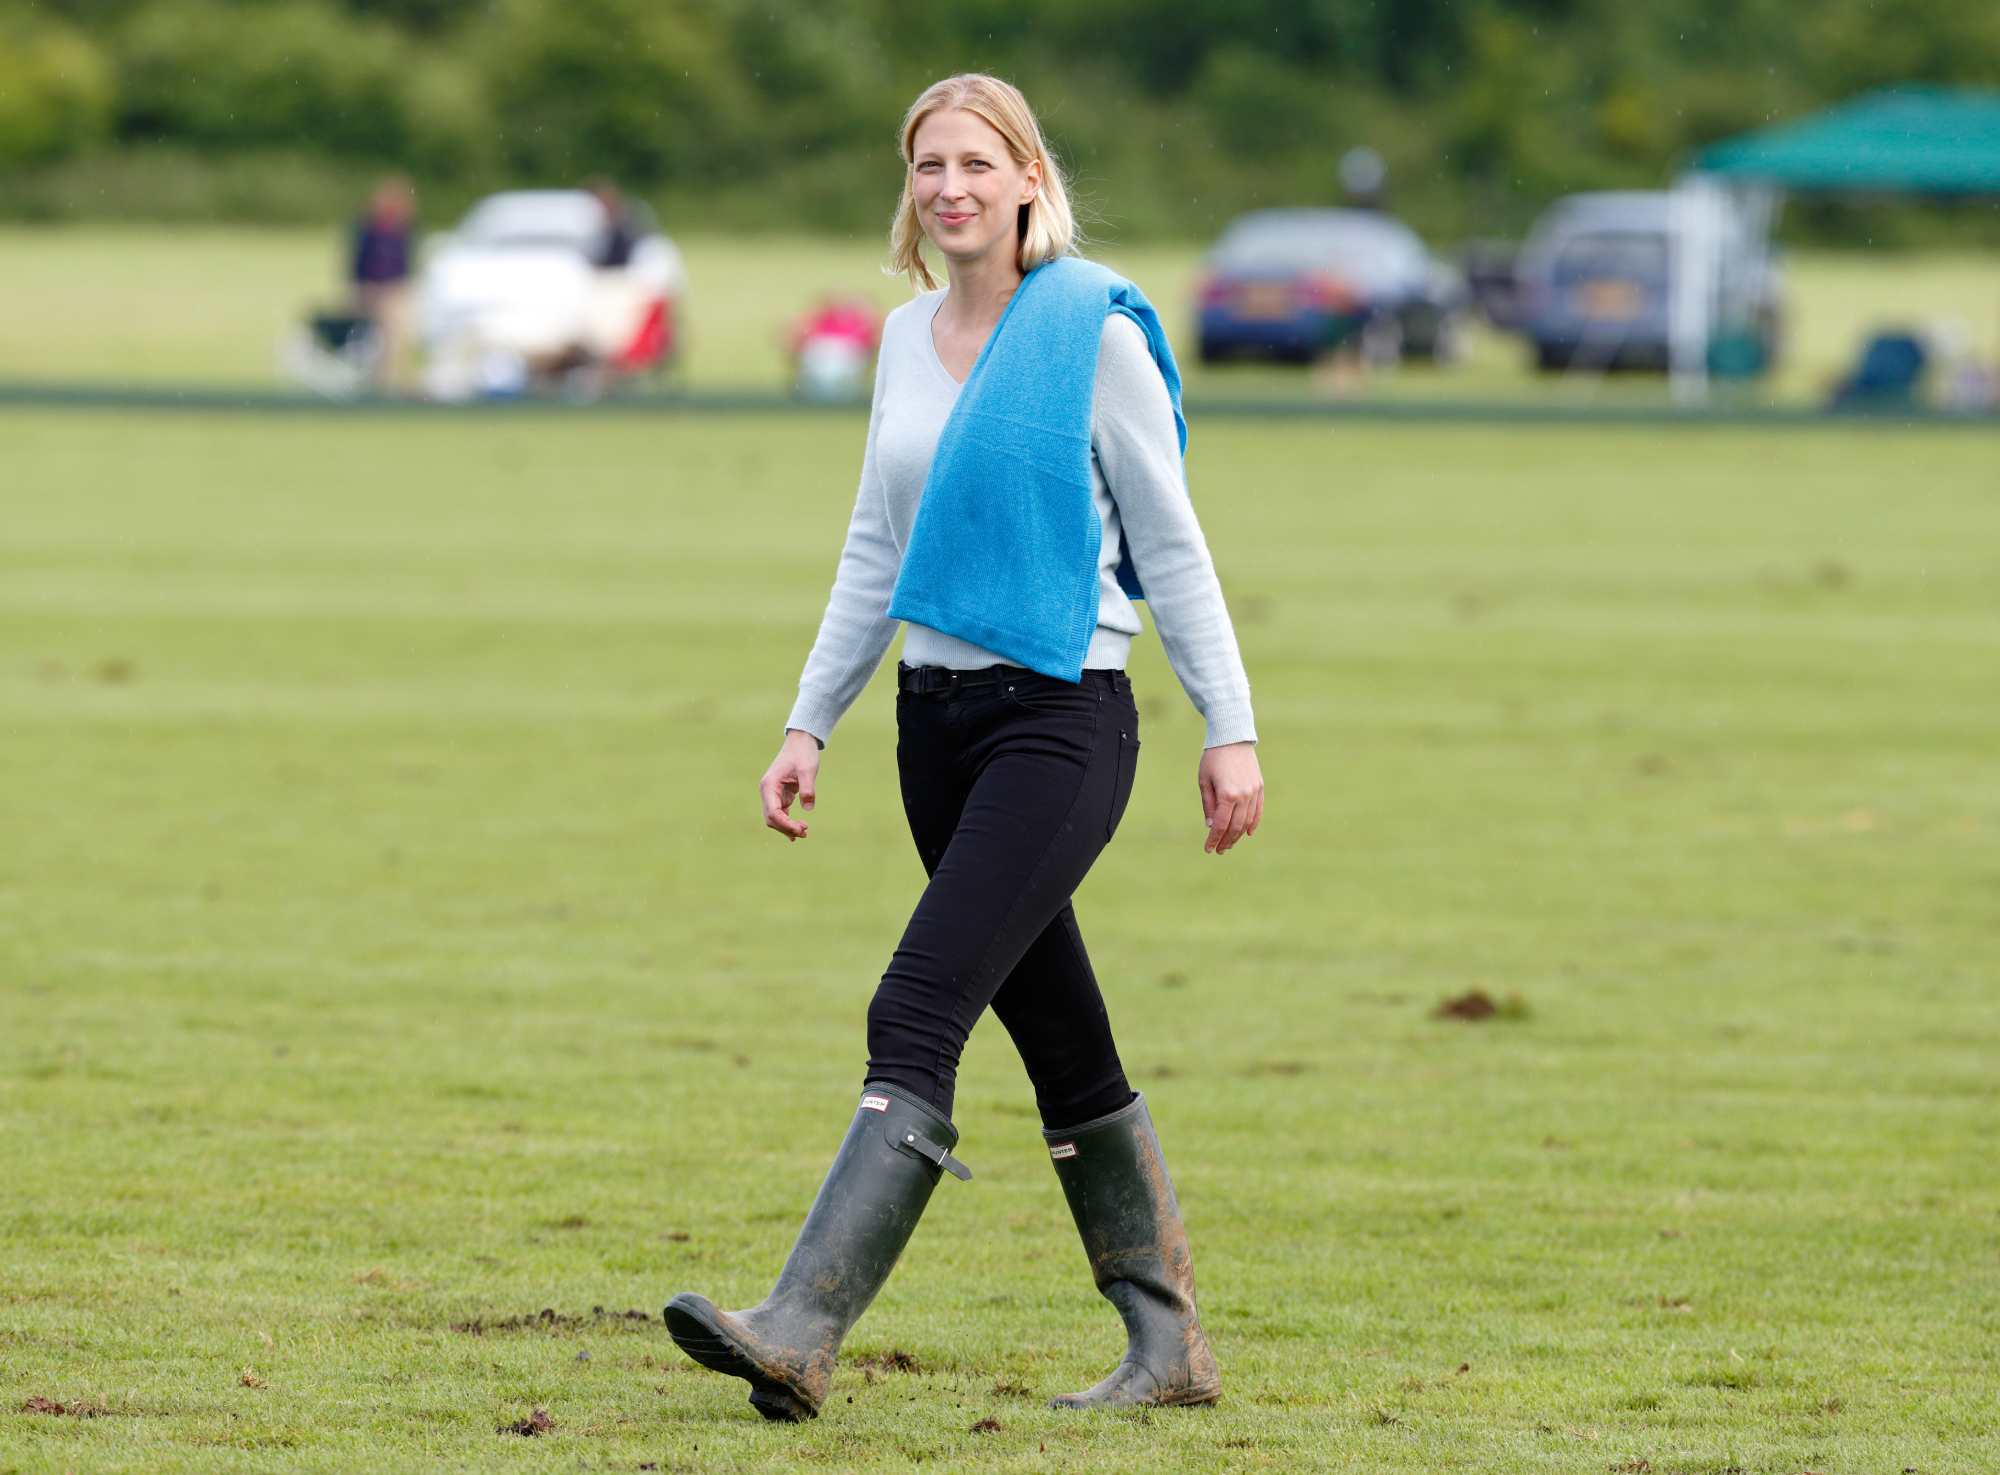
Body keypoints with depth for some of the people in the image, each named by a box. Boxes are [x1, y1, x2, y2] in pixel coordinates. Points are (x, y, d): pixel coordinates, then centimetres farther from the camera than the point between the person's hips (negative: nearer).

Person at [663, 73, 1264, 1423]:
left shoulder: (1096, 329, -7)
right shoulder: (910, 337, 12)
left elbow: (1170, 543, -5)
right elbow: (875, 555, 19)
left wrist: (1231, 729, -7)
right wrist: (810, 727, 14)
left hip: (1061, 715, -7)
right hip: (937, 713, 7)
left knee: (918, 1017, -17)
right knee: (1063, 1050, 10)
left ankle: (801, 1332, -25)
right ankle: (1170, 1349, 19)